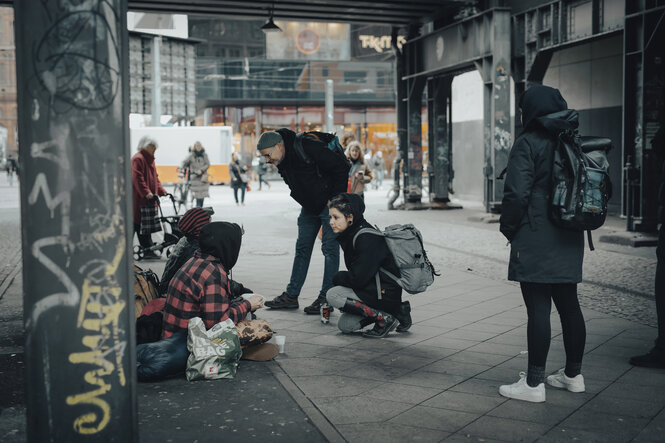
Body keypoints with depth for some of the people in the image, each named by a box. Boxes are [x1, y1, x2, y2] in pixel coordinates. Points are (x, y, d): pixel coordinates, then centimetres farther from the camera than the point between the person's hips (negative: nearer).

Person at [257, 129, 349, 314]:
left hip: (330, 203, -8)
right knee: (302, 248, 9)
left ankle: (325, 299, 2)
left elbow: (342, 166, -22)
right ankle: (291, 296, 15)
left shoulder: (307, 147, -25)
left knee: (330, 248, -4)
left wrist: (335, 198, -17)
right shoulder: (281, 162, -1)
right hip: (309, 207, 8)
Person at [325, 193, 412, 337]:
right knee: (344, 325, 13)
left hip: (386, 294, -10)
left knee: (332, 295, -17)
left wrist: (337, 278, -8)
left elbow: (358, 278, -25)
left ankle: (384, 318, -12)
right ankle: (396, 310, 12)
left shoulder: (367, 239, -23)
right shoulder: (352, 235, 7)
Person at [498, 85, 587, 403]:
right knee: (569, 305, 14)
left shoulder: (529, 143, -11)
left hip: (535, 242, -7)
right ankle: (573, 374, 26)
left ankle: (534, 383, 1)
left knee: (538, 309, -4)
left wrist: (508, 229, -3)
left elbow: (516, 194, -16)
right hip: (569, 240, 7)